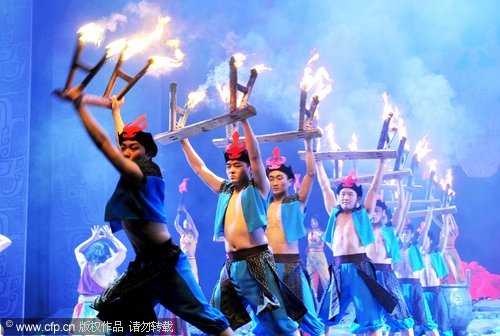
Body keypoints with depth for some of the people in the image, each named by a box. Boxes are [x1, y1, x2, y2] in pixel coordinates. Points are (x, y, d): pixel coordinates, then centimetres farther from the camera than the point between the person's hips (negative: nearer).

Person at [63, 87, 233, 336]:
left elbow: (103, 142, -18)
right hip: (146, 263, 10)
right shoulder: (134, 174, 13)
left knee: (200, 313, -11)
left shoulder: (144, 172, -11)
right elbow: (122, 141, 31)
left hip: (164, 260, -9)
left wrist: (80, 106, -17)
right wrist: (116, 112, 45)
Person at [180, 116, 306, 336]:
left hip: (256, 261, -6)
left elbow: (255, 156, -12)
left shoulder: (257, 188, 1)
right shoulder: (225, 190, 17)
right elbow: (199, 167, 22)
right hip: (231, 264, 6)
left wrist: (244, 121, -18)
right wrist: (183, 141, 21)